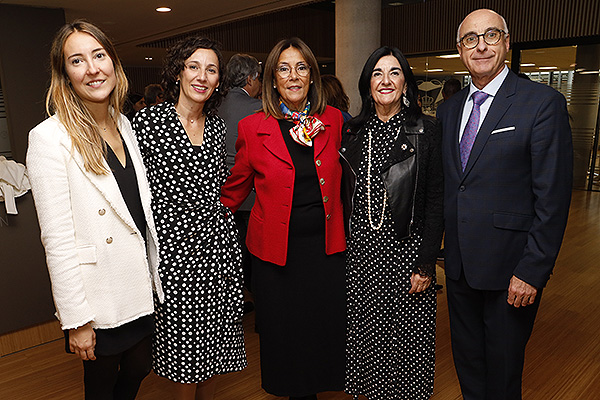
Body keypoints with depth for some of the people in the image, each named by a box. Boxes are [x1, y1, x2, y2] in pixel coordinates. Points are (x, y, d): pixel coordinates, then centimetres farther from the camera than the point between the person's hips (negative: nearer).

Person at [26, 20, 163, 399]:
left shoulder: (125, 125, 5)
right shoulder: (50, 137, -16)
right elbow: (57, 239, -17)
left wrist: (155, 273, 11)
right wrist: (76, 321, -15)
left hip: (141, 286, 6)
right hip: (98, 299, -6)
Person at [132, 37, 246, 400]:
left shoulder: (217, 124, 7)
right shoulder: (148, 120, -8)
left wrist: (226, 214, 10)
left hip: (218, 241, 5)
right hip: (174, 244, -4)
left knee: (215, 329, 16)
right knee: (184, 333, 8)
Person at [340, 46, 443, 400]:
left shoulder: (427, 130, -4)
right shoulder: (353, 131, 7)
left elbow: (436, 201, -7)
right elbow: (345, 196, 10)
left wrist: (427, 264, -11)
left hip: (406, 249, -3)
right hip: (360, 248, 3)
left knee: (405, 334, 8)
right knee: (364, 330, 13)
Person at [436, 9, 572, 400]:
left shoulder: (543, 103, -10)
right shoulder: (449, 109, 8)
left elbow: (553, 196, -14)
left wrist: (533, 271, -16)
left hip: (510, 267, -5)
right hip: (459, 264, 5)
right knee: (467, 359, 21)